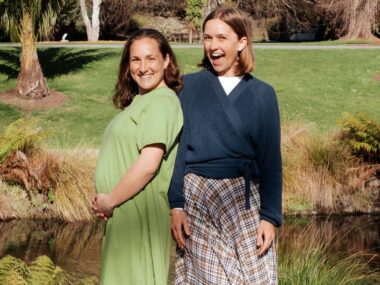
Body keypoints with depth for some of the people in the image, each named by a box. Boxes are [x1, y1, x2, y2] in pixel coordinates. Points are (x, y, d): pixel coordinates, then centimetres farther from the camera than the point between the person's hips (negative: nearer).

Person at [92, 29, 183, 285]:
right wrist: (106, 200, 1)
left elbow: (148, 164, -24)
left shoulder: (161, 101, -16)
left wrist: (109, 201, -13)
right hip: (124, 214, 9)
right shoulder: (140, 101, 14)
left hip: (140, 213, -9)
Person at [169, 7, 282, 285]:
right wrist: (176, 205, -7)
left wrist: (270, 217, -4)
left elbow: (270, 159, 3)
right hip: (197, 199, 0)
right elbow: (177, 147, 1)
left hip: (245, 199, 0)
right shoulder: (189, 85, 3)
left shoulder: (262, 94, 4)